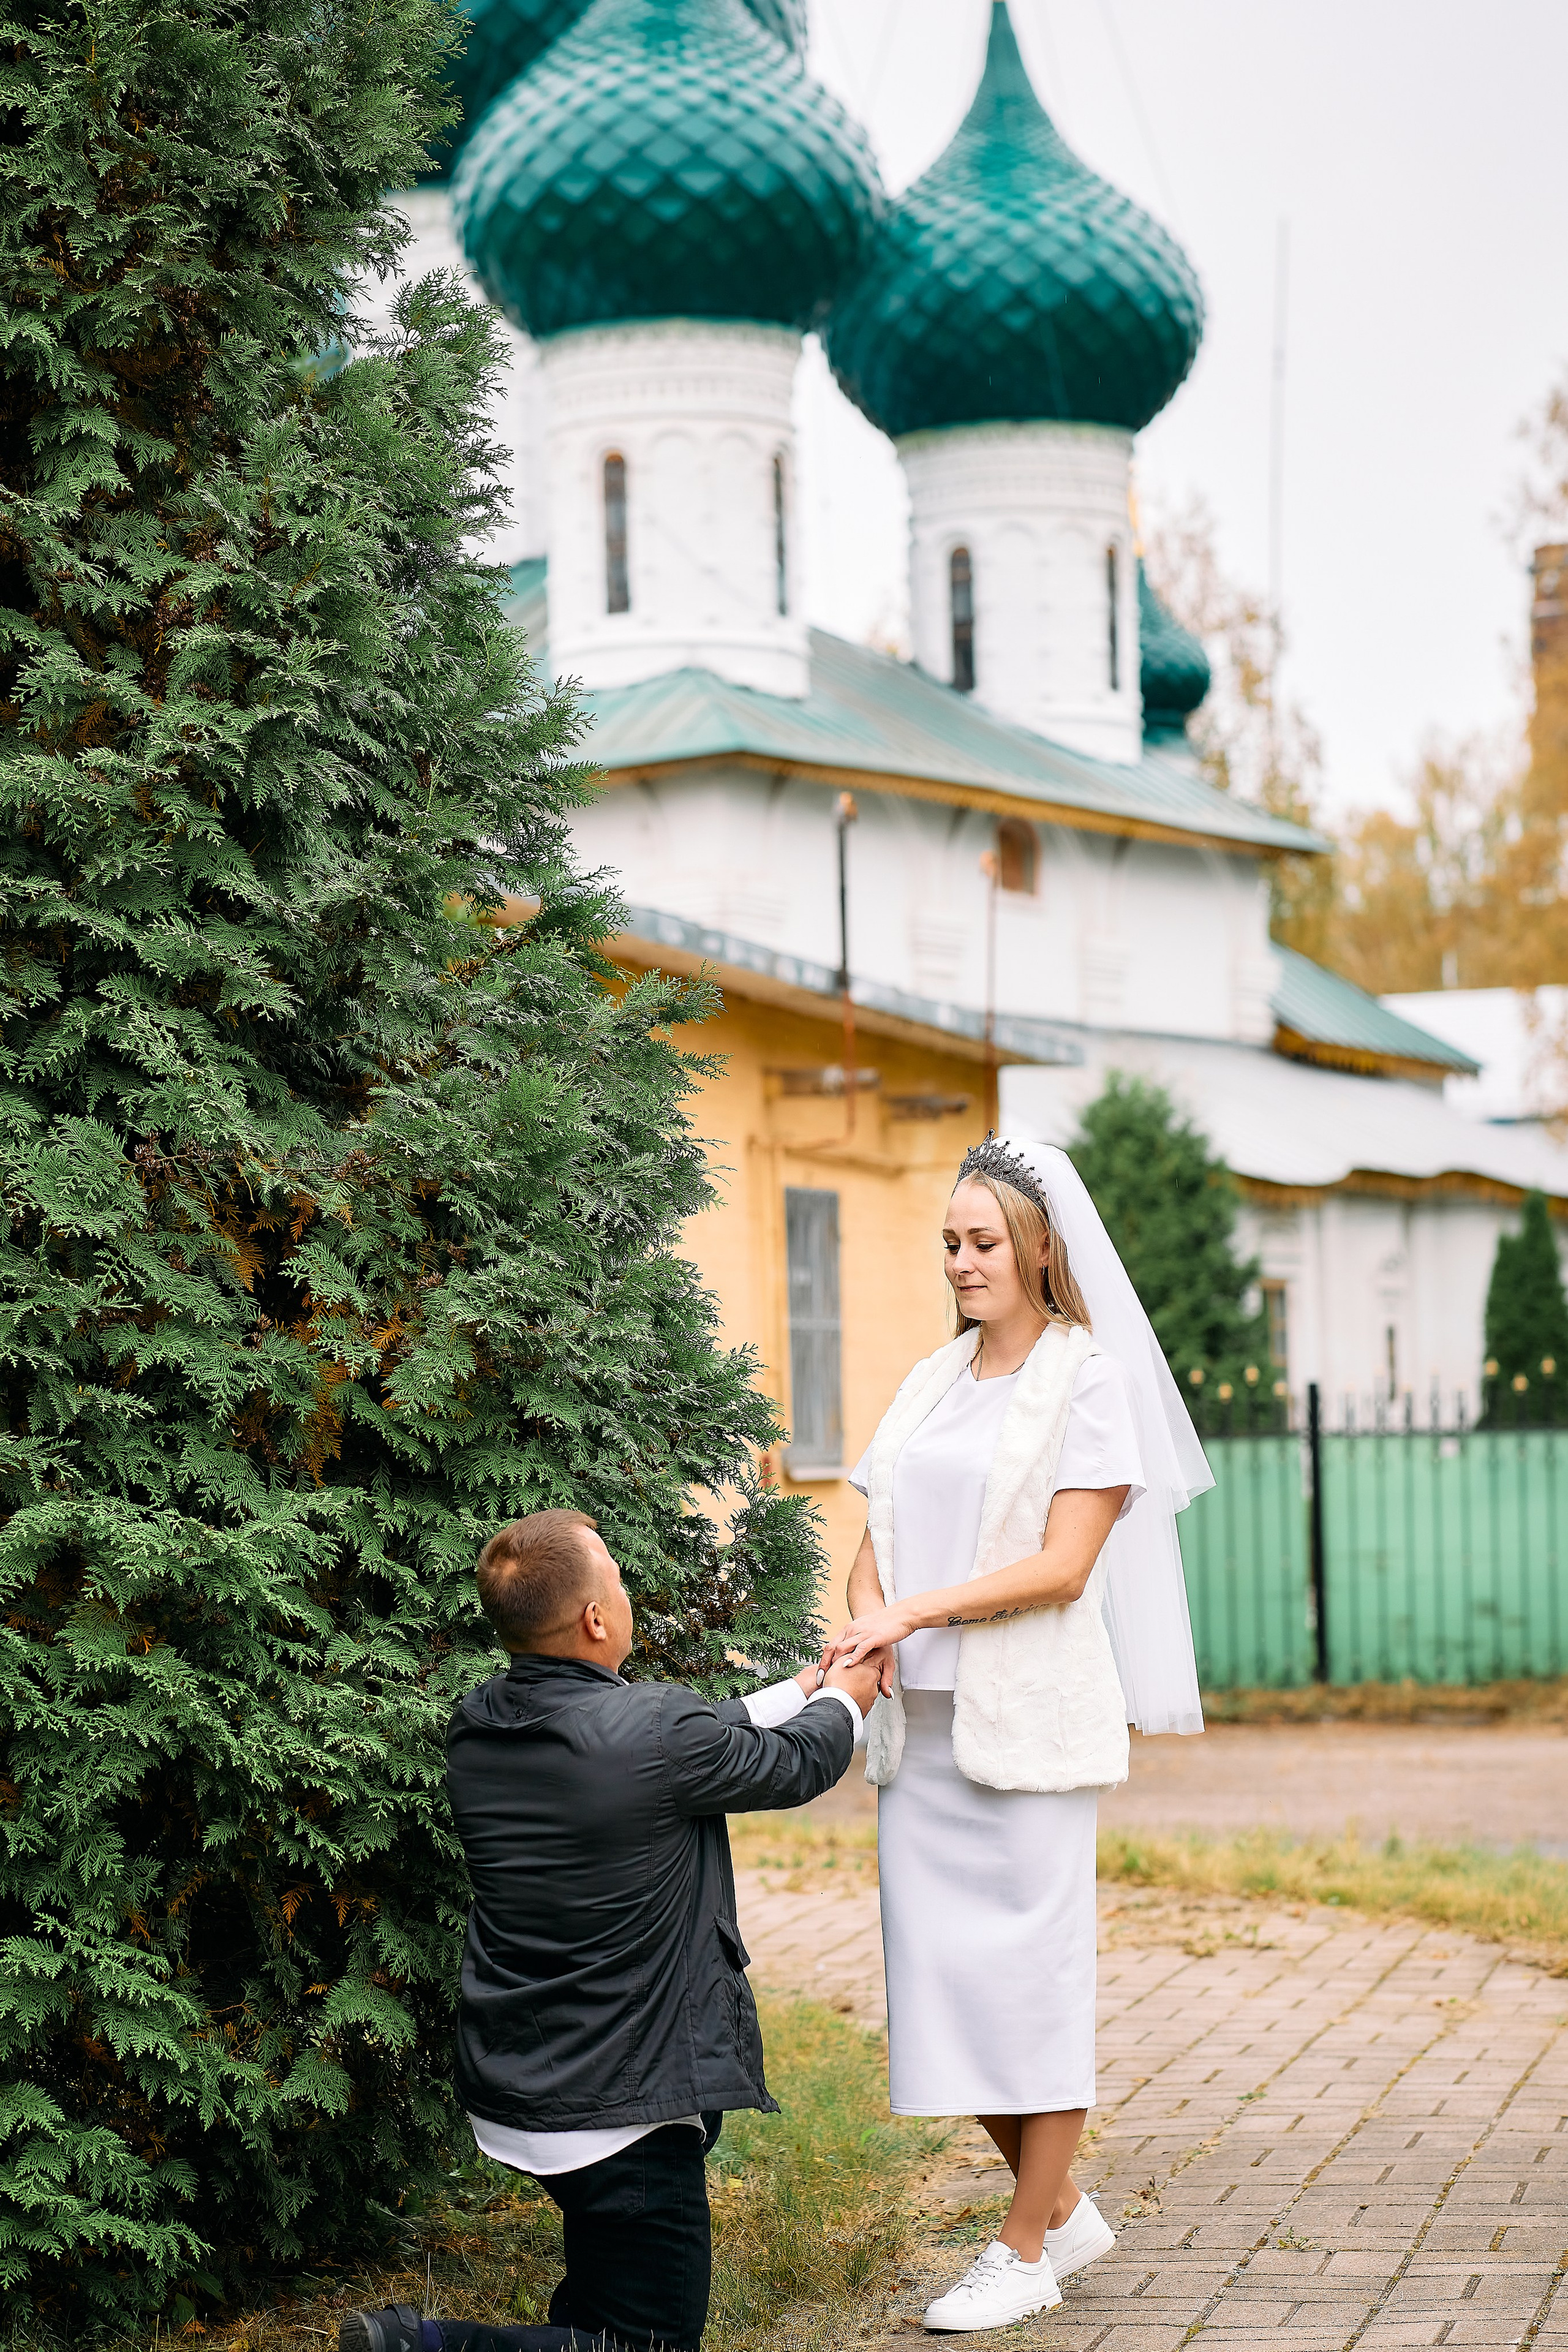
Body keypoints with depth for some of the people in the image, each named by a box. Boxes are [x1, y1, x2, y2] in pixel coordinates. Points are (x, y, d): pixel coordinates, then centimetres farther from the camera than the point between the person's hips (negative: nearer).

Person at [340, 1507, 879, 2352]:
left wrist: (800, 1692, 28)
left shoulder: (476, 1728, 1)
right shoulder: (659, 1731, -22)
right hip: (619, 2114, -8)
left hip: (504, 2090, 8)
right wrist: (842, 1702, 23)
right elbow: (794, 1764, 0)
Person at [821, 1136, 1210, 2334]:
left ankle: (1028, 2252, 9)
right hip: (923, 1723, 6)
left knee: (1029, 1973, -2)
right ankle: (1066, 2211, 23)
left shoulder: (1089, 1380, -4)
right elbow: (877, 1541, 14)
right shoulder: (935, 1382, 14)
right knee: (942, 1971, 7)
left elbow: (1063, 1566, -12)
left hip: (1029, 1722, -6)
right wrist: (872, 1625, -7)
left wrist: (919, 1612, -19)